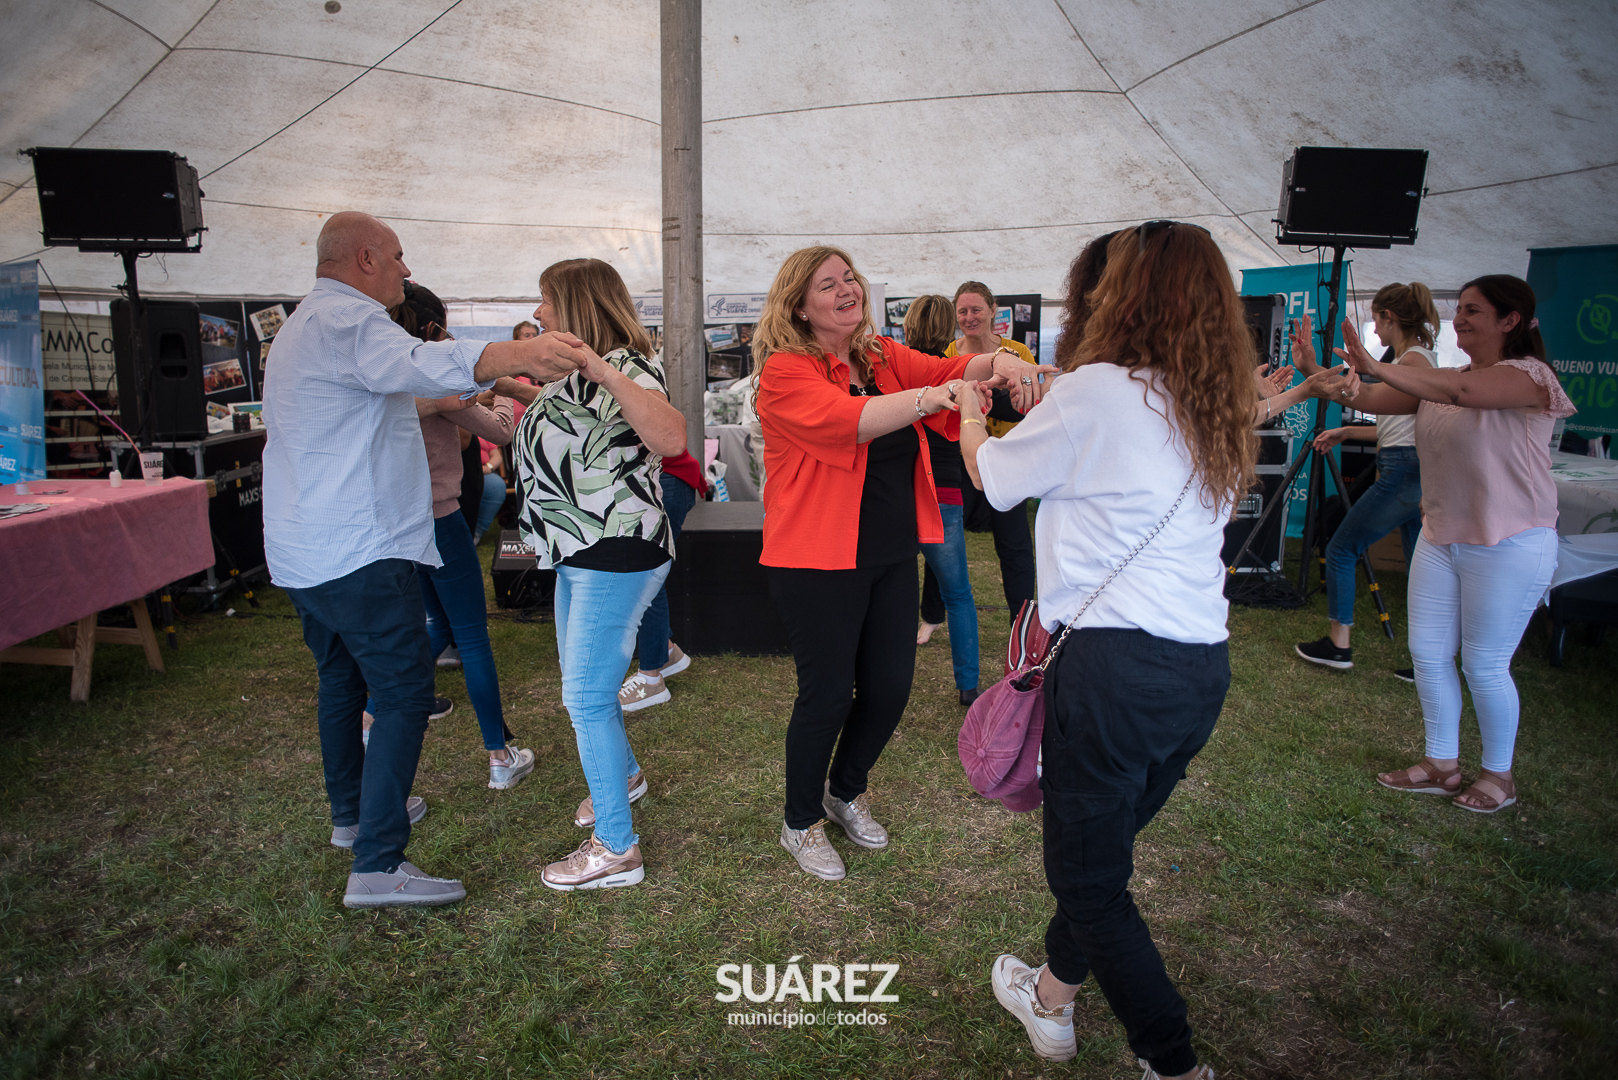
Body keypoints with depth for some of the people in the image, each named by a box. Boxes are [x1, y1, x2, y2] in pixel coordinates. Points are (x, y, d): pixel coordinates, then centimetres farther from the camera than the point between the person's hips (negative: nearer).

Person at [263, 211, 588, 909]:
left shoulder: (299, 328, 22)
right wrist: (516, 355, -54)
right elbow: (417, 365, -37)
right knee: (404, 692, -9)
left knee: (342, 679, 22)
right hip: (360, 553, -11)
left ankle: (351, 810, 37)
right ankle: (378, 865, -10)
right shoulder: (350, 319, -14)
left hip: (300, 555, 11)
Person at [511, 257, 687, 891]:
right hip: (582, 553, 10)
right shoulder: (576, 374, 15)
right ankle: (623, 776, 48)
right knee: (581, 687, 23)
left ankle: (617, 850, 5)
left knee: (587, 697, -7)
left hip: (618, 554, -10)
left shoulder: (625, 368, -16)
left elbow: (671, 439, -36)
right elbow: (545, 435, 29)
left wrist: (604, 371, -39)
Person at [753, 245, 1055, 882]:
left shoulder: (884, 357, 9)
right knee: (828, 695, 3)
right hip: (819, 561, -6)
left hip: (892, 555, 6)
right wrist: (935, 395, -41)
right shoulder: (787, 372, -12)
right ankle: (801, 822, 28)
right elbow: (842, 418, -30)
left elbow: (946, 371, -5)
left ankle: (846, 790, 41)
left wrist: (998, 363, -27)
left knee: (890, 688, 13)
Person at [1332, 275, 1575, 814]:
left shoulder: (1529, 375, -12)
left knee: (1484, 664, 1)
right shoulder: (1441, 380, 9)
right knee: (1428, 652, 8)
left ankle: (1498, 774, 21)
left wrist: (1376, 365, -33)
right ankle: (1441, 764, 23)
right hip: (1441, 536, 7)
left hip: (1509, 546, -7)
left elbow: (1464, 392, -33)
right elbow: (1367, 400, 0)